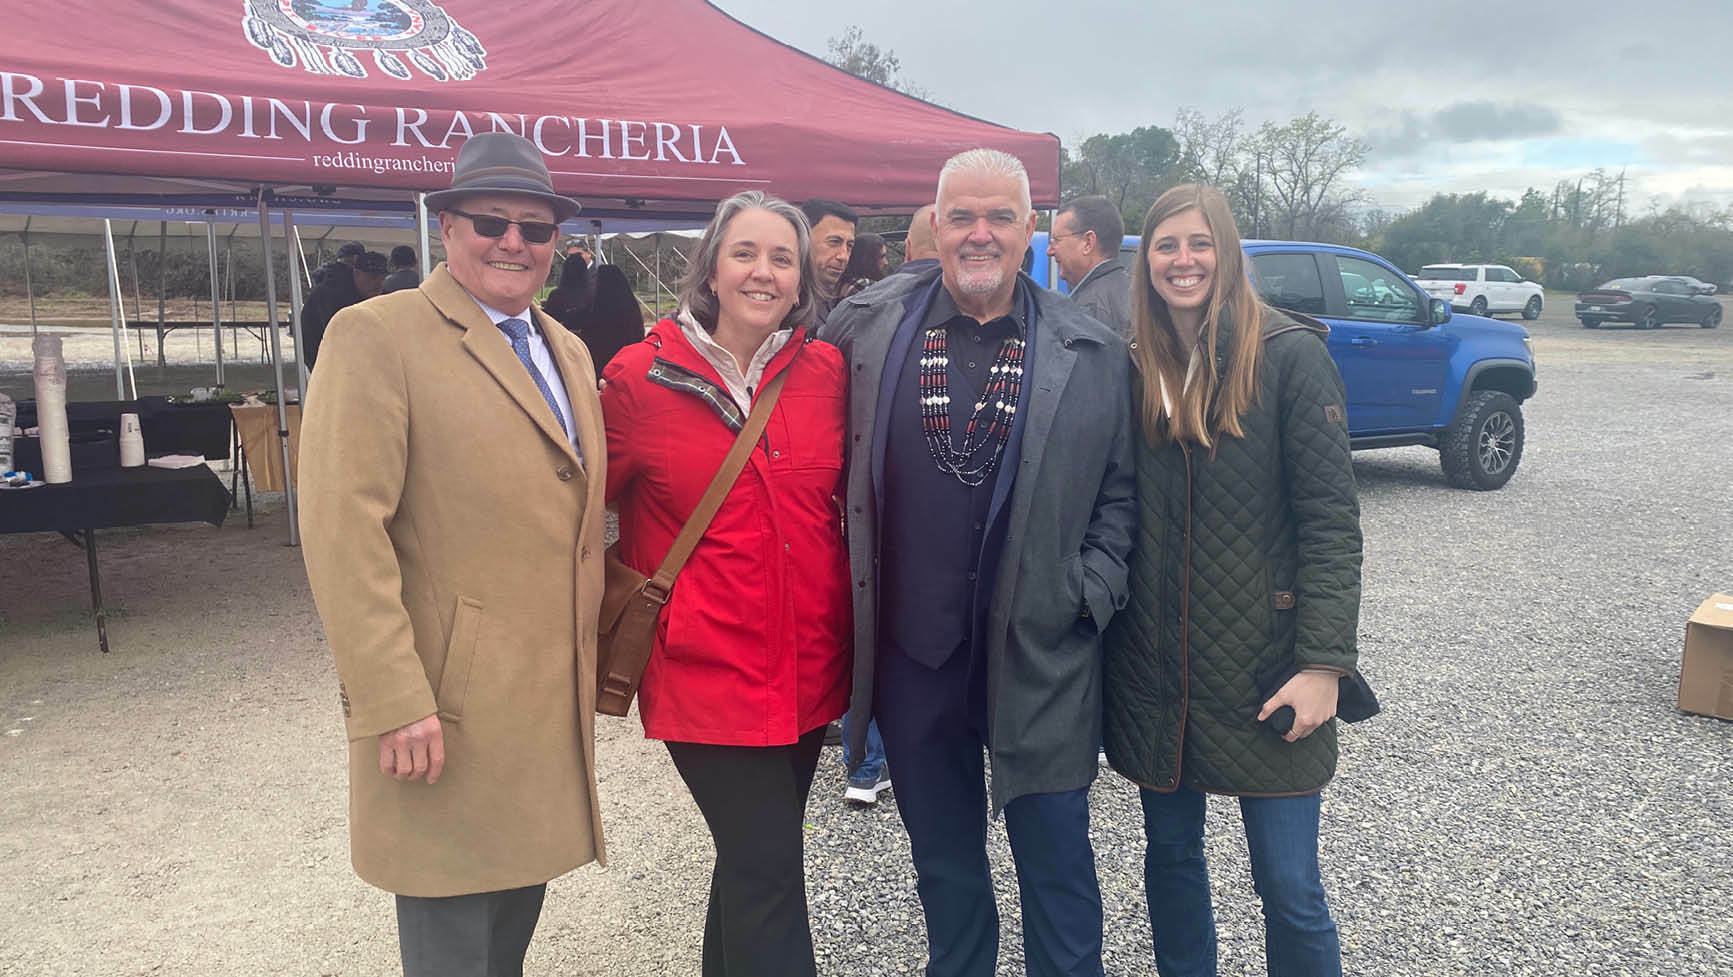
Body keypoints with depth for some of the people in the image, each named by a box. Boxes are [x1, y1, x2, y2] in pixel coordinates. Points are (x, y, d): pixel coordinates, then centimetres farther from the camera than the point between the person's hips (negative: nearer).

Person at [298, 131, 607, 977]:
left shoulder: (568, 352, 13)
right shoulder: (376, 336, -11)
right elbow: (343, 531, -17)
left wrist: (594, 664, 13)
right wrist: (393, 702, -21)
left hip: (553, 701, 7)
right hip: (444, 708, -7)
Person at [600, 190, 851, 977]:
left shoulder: (826, 371, 2)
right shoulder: (639, 376, -7)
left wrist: (852, 625, 11)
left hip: (810, 668, 4)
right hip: (706, 669, -4)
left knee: (751, 859, 20)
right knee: (769, 874, -5)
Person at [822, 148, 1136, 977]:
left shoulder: (1093, 354, -1)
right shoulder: (866, 327, 0)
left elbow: (1118, 492, 5)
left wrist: (1092, 592, -6)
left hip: (1039, 657, -1)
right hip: (910, 655, 2)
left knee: (1057, 870, 11)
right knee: (943, 864, 20)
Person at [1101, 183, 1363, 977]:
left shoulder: (1289, 354, -8)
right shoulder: (1133, 366, 4)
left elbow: (1331, 518, -10)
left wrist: (1324, 663, -15)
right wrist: (1104, 628, 0)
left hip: (1262, 663, -3)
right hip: (1153, 667, 4)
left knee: (1289, 888, 3)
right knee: (1170, 857, 16)